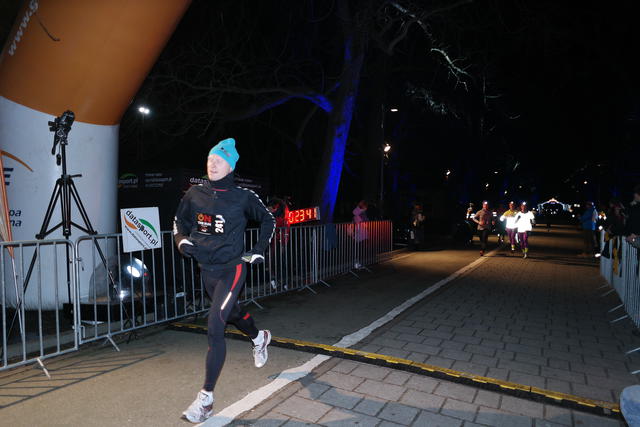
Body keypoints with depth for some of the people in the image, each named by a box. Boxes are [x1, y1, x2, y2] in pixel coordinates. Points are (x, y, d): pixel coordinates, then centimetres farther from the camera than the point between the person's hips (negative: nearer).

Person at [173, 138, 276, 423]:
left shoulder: (243, 197, -11)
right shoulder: (195, 194, -1)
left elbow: (268, 221, 4)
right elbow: (180, 222, 13)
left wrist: (259, 250, -2)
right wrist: (183, 240, -6)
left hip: (232, 268, -5)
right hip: (206, 269, 6)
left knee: (214, 328, -13)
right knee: (231, 313, 25)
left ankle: (206, 398, 0)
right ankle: (260, 338, 57)